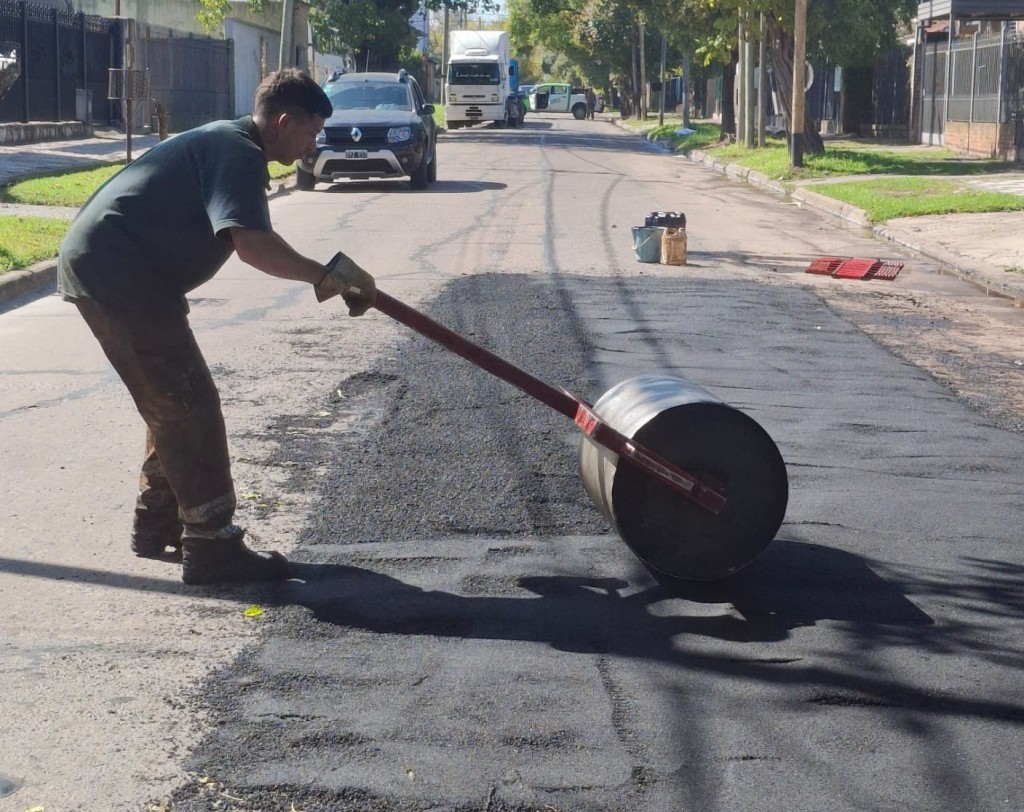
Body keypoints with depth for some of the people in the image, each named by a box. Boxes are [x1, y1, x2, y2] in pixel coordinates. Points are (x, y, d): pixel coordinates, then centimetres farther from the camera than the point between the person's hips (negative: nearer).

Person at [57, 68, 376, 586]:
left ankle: (157, 526, 28)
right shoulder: (238, 154, -15)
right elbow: (252, 245, -31)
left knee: (174, 403, 19)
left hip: (98, 266, 11)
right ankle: (211, 548, -2)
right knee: (191, 407, -6)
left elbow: (247, 241, 17)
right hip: (119, 276, -11)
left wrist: (329, 277, 8)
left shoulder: (227, 142, 17)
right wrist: (327, 275, -24)